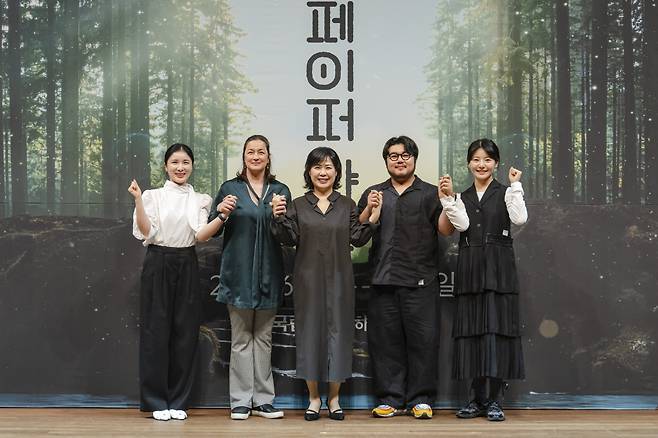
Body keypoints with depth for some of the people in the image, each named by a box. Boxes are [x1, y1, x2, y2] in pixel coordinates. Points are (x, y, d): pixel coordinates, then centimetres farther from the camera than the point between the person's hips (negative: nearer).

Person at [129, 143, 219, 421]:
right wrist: (138, 201, -17)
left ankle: (178, 401, 13)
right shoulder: (153, 196, 3)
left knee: (185, 331, 3)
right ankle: (157, 401, 9)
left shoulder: (200, 200, 9)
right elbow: (145, 233, -6)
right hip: (158, 265, -2)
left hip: (187, 266, 3)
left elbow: (200, 236, -4)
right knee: (157, 330, -1)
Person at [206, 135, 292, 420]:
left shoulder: (280, 190, 9)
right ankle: (240, 401, 7)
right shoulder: (230, 189, 5)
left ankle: (262, 399, 13)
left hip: (268, 272, 2)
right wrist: (221, 214, -14)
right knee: (241, 338, 2)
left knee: (263, 337, 7)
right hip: (239, 271, -2)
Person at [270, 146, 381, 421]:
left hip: (338, 279, 0)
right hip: (308, 279, 0)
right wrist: (279, 218, -16)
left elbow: (357, 239, 2)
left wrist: (372, 219, -11)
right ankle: (314, 398, 15)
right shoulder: (298, 205, 6)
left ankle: (334, 398, 15)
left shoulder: (347, 205, 8)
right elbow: (289, 239, -1)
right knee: (310, 331, 3)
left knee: (338, 331, 3)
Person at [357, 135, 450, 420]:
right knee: (385, 340, 3)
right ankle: (390, 399, 11)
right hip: (383, 280, 2)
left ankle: (421, 399, 5)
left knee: (423, 339, -3)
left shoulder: (429, 193, 10)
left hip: (420, 281, -2)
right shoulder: (373, 194, 18)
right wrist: (369, 209, -5)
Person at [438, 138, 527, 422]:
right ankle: (478, 400, 12)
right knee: (472, 330, 4)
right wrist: (447, 198, -12)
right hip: (470, 270, 3)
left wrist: (515, 186, -15)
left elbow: (519, 218, -14)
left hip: (498, 269, -3)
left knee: (496, 329, -4)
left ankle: (493, 401, 3)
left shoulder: (505, 193, 4)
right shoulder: (461, 198, 13)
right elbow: (462, 225, -5)